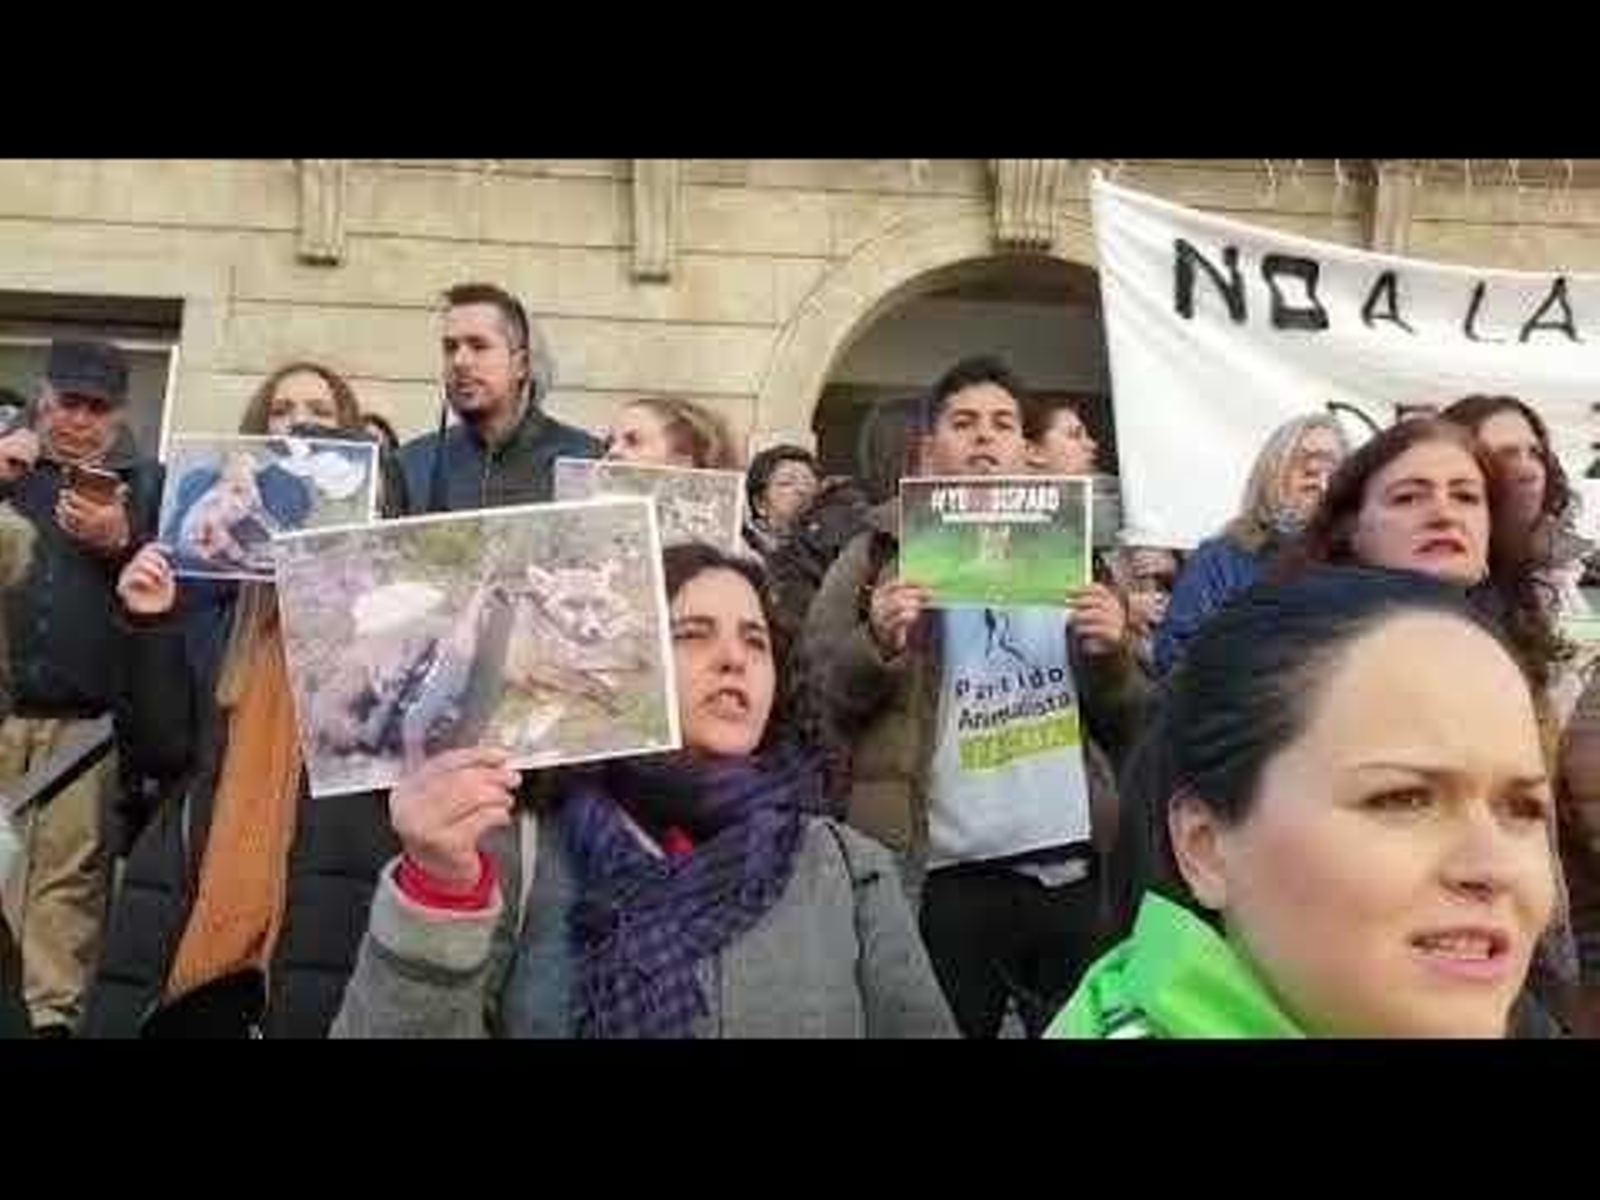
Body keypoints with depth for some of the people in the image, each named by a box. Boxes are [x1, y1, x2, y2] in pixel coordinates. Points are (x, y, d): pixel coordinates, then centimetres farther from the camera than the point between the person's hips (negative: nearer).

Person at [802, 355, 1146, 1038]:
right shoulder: (879, 553, 4)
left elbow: (1129, 726, 13)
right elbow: (817, 697, -2)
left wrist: (1110, 655, -8)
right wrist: (878, 646, -20)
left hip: (1074, 867, 3)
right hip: (946, 874, -3)